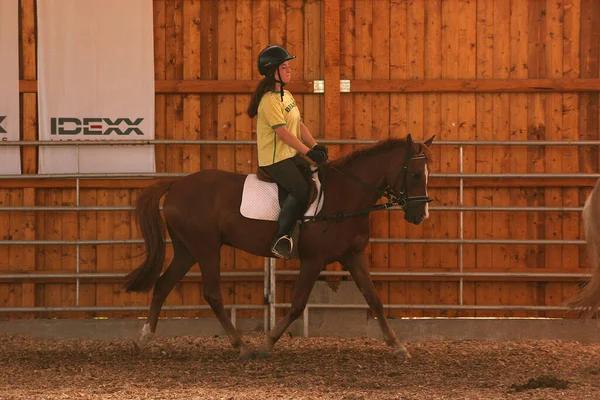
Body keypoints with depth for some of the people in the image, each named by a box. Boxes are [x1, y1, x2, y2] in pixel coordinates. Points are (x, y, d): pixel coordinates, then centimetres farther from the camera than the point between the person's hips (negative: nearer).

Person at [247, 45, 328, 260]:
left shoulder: (286, 95, 14)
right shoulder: (270, 100, -16)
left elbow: (299, 125, 14)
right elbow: (283, 132, -23)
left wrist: (315, 146, 0)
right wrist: (308, 152, -24)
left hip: (291, 155, 10)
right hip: (274, 158, -10)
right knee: (301, 190, -25)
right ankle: (281, 240, -21)